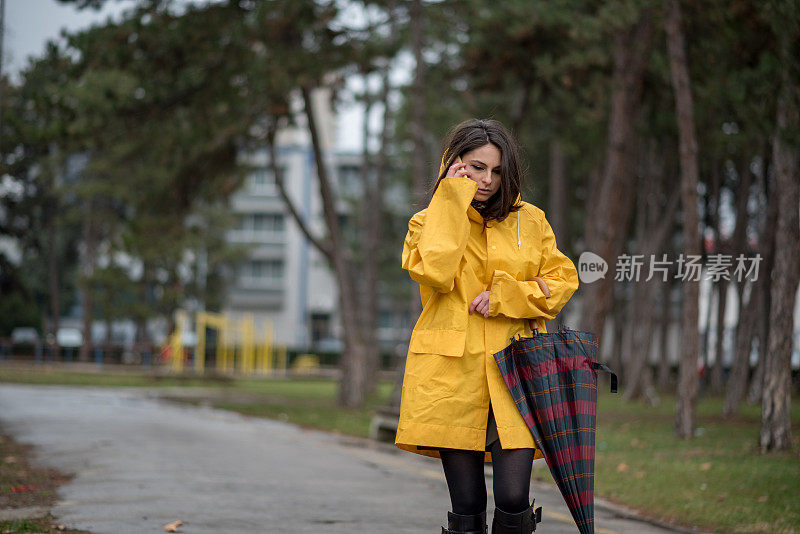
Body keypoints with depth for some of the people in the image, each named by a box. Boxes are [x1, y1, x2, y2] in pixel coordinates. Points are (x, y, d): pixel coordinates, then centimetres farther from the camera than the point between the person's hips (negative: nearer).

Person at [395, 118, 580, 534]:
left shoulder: (530, 220, 14)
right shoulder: (430, 223, 8)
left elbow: (562, 280, 9)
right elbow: (436, 272, -13)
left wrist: (505, 296, -5)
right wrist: (453, 201, -6)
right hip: (451, 371, -1)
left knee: (513, 499, -11)